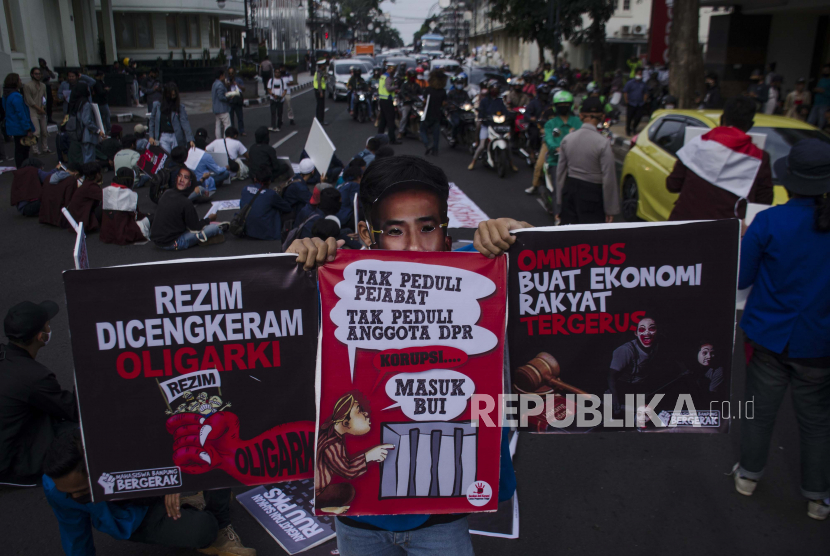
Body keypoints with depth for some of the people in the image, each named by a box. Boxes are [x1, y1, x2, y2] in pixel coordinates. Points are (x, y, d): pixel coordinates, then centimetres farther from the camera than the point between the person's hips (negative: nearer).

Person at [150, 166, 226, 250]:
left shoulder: (166, 193, 3)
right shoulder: (185, 203, -20)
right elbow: (195, 227, -8)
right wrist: (209, 219, 12)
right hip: (172, 244, -8)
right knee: (214, 227, -11)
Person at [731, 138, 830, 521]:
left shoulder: (769, 223, -17)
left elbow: (741, 278, -8)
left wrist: (747, 242, 7)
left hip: (769, 338, -1)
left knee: (761, 410, 17)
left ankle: (749, 475, 35)